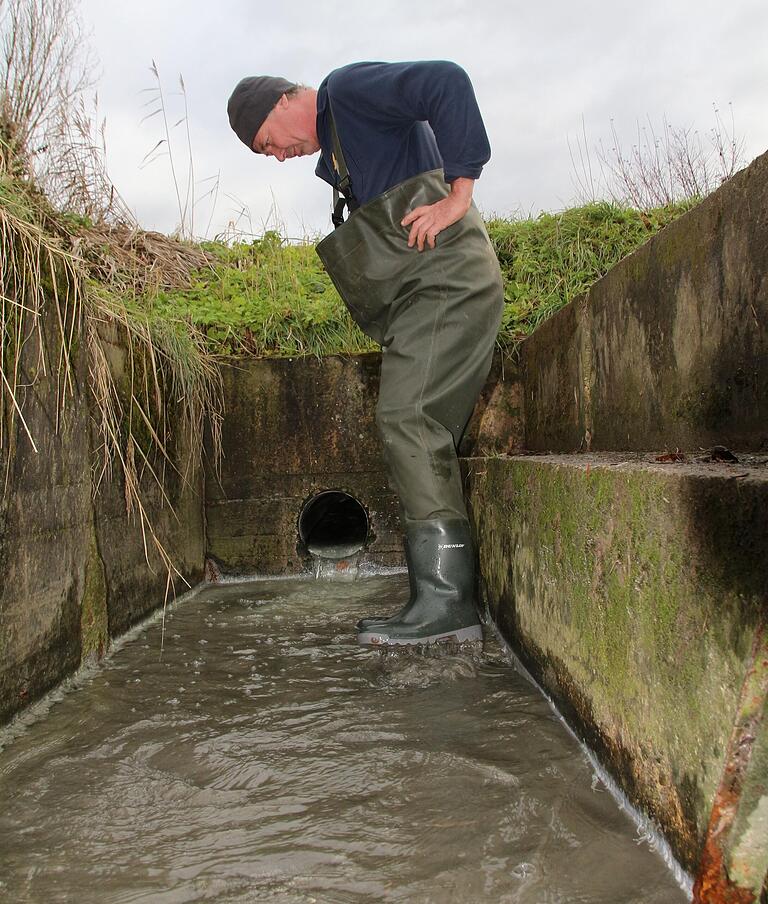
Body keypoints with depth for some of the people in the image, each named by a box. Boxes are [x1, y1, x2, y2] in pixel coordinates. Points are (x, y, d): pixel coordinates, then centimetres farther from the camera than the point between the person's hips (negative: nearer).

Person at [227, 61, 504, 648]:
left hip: (446, 277, -10)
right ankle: (442, 600, 2)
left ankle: (447, 600, -19)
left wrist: (457, 193, -18)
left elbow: (448, 82, -14)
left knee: (407, 418, -19)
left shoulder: (348, 88, 2)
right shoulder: (335, 153, 29)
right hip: (423, 292, 10)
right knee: (422, 433, 2)